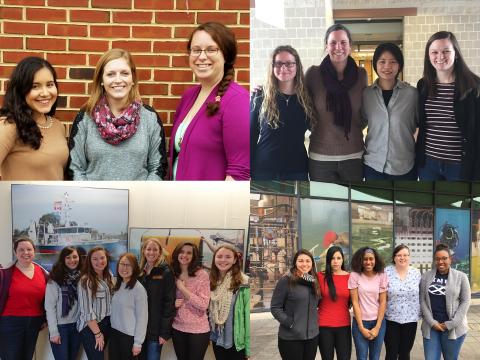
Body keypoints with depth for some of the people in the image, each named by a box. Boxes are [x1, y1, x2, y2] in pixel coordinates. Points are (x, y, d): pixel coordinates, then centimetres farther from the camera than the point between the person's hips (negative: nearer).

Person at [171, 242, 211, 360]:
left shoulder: (201, 274, -12)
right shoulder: (173, 275, 2)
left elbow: (203, 305, -19)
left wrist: (182, 288, -18)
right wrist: (172, 303, -8)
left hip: (198, 330, -4)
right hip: (177, 328, 5)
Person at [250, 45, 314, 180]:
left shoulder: (307, 98, 2)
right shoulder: (260, 96, -2)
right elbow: (251, 135, -1)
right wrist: (247, 171, -6)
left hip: (297, 170, 2)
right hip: (263, 169, -1)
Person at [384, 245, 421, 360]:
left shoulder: (416, 273, 2)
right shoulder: (386, 272, -7)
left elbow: (421, 295, 9)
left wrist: (420, 312, 6)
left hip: (410, 319, 2)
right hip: (391, 319, -2)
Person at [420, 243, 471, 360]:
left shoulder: (461, 277, -1)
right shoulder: (426, 276, 3)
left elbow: (465, 302, -2)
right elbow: (422, 300, 2)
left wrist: (451, 324, -9)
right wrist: (432, 322, -8)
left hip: (454, 328, -1)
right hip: (431, 326, 1)